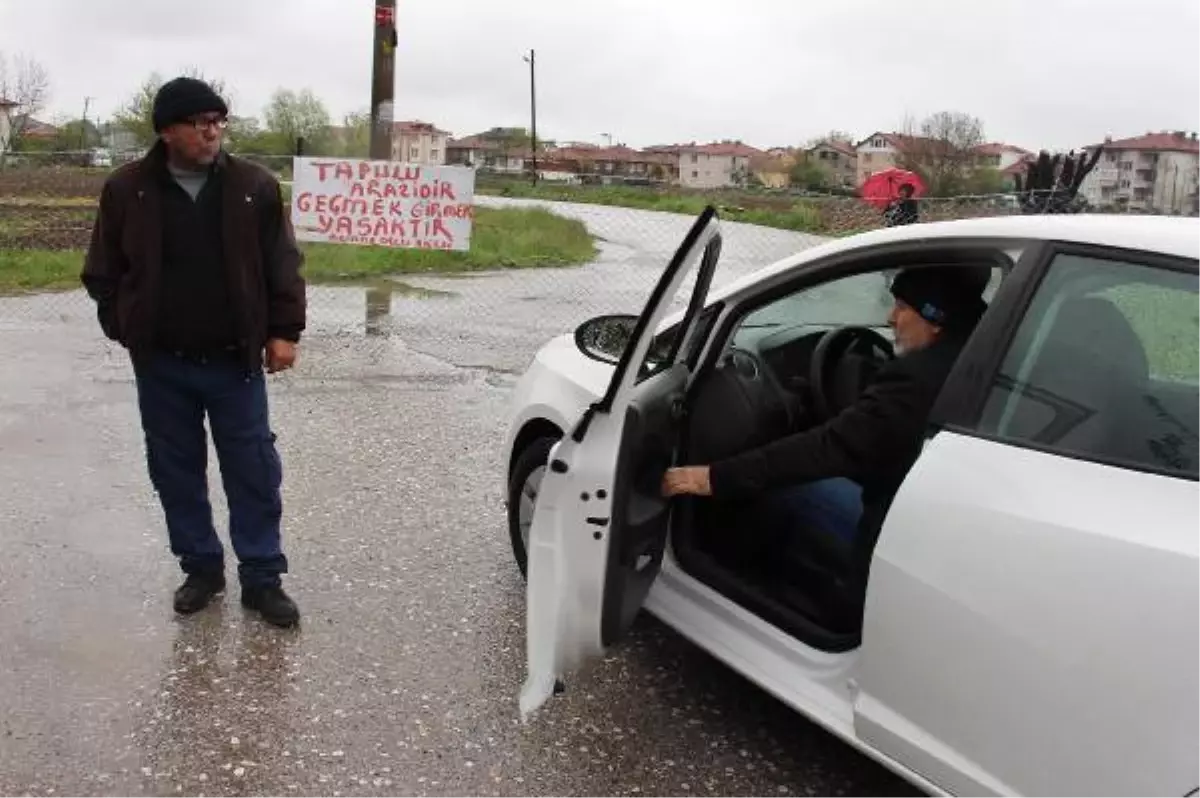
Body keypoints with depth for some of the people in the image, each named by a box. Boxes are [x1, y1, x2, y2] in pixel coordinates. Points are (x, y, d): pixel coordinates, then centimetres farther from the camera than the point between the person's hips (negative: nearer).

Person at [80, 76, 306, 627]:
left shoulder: (254, 186, -3)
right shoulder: (126, 189, -2)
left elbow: (283, 265, 0)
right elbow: (102, 272, 6)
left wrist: (284, 330, -5)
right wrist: (126, 330, 1)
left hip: (235, 361, -1)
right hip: (161, 364, 1)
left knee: (254, 472, 2)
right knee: (176, 473, 11)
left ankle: (262, 578, 14)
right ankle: (201, 568, 27)